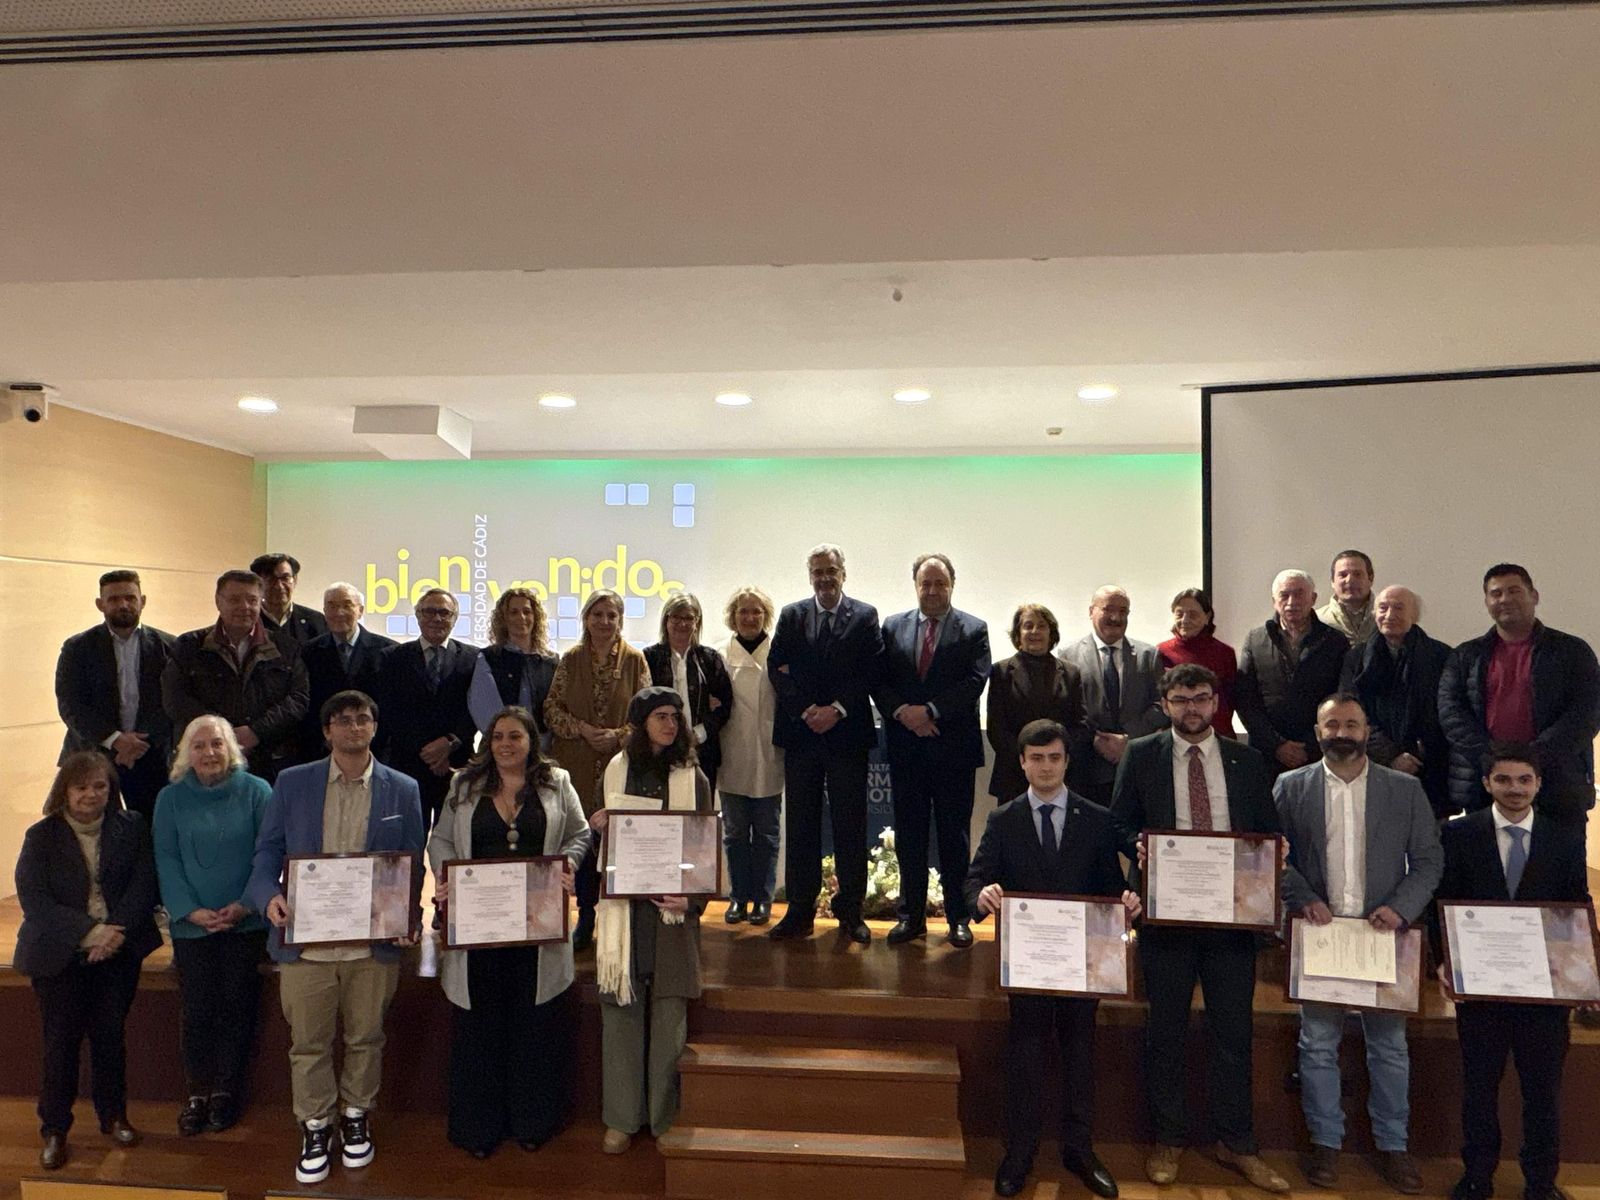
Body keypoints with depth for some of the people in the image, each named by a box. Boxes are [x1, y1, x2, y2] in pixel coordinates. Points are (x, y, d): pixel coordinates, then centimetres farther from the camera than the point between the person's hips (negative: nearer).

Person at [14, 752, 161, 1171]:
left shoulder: (131, 828, -1)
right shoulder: (41, 836, -4)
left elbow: (143, 884, -5)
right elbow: (33, 900, -11)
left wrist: (116, 930, -20)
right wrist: (88, 931, -21)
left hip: (118, 952, 1)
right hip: (60, 957, -1)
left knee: (110, 1036, 9)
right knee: (61, 1042, 4)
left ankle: (113, 1116, 27)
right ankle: (54, 1130, 21)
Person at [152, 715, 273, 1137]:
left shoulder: (255, 791, -4)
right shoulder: (171, 798, 3)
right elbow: (166, 860, 0)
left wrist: (245, 905, -15)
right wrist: (191, 911, -11)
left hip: (246, 923, -1)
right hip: (192, 925, 1)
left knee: (237, 1007, 6)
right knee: (197, 1011, 5)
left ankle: (226, 1092, 21)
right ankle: (197, 1093, 21)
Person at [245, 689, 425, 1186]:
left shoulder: (403, 790, 2)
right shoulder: (292, 783, 2)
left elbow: (413, 864, 4)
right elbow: (268, 850, 3)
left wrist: (409, 919, -10)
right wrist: (268, 895, -16)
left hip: (375, 941, 0)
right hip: (305, 938, 0)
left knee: (365, 1038, 15)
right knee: (308, 1043, 12)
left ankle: (356, 1117, 36)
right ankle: (314, 1127, 31)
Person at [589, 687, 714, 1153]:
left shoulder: (692, 778, 2)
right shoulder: (616, 770, 7)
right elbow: (601, 829, 16)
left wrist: (693, 898, -13)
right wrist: (596, 826, -7)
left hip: (672, 907, -1)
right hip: (623, 908, 1)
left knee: (669, 1011, 3)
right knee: (621, 1009, 6)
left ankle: (666, 1118, 19)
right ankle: (621, 1117, 21)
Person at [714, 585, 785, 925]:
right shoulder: (722, 653, 4)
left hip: (768, 757, -1)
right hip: (733, 757, 1)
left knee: (766, 831, 9)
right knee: (735, 831, 10)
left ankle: (762, 898, 20)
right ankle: (738, 897, 21)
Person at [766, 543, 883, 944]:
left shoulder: (865, 616, 4)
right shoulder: (791, 616, 9)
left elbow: (872, 671, -3)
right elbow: (776, 667, 2)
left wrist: (837, 709, -13)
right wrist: (807, 710, -10)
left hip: (848, 734, -2)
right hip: (800, 732, 2)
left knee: (850, 825, 3)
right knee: (800, 825, 7)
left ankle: (850, 911, 14)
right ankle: (800, 911, 16)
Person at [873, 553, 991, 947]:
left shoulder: (974, 630, 2)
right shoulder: (892, 627, 9)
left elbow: (975, 680, -10)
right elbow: (879, 681, 4)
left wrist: (930, 711, -17)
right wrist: (902, 711, -13)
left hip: (954, 748, -2)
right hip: (906, 747, 3)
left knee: (954, 836, 5)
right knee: (909, 834, 9)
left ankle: (958, 918, 15)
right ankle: (912, 915, 19)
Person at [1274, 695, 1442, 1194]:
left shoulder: (1406, 789, 4)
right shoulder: (1291, 786, 2)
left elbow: (1428, 858, 3)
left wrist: (1401, 908, -10)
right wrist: (1303, 899, -13)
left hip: (1382, 932, 1)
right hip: (1319, 930, 0)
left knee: (1389, 1045, 10)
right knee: (1318, 1044, 7)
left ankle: (1393, 1146, 24)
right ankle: (1325, 1142, 19)